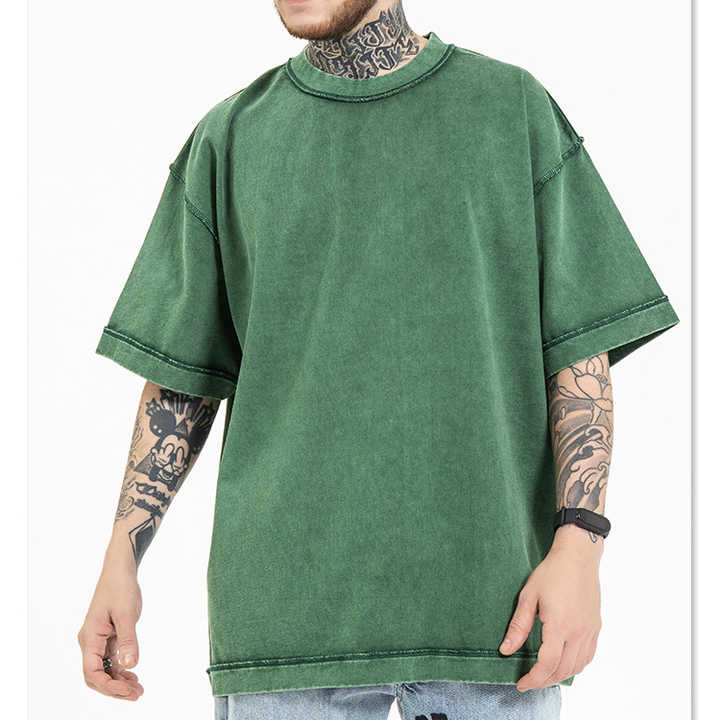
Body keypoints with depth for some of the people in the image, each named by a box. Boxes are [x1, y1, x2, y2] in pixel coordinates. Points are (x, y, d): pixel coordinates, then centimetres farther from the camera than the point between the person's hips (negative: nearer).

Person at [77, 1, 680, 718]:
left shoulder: (514, 107, 5)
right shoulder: (230, 136, 9)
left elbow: (580, 350, 2)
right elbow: (181, 373, 11)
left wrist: (579, 543, -9)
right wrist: (119, 561, 5)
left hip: (490, 594, -1)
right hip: (284, 596, 1)